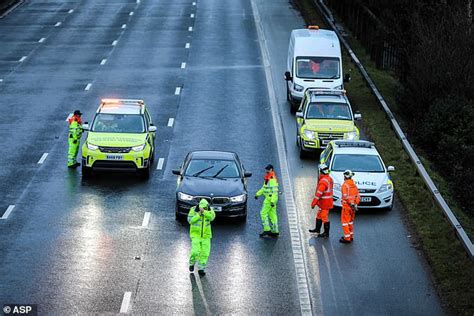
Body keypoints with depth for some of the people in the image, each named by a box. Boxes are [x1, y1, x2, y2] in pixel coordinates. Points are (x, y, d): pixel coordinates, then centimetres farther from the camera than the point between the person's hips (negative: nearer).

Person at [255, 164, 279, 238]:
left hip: (270, 199, -10)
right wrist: (258, 194, 23)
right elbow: (264, 187, 26)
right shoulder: (267, 179, 14)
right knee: (272, 214, 11)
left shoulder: (272, 179, -18)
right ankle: (275, 231, 14)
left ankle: (267, 230, -6)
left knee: (263, 213, -6)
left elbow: (275, 191, -22)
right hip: (268, 198, 10)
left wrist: (273, 201, -26)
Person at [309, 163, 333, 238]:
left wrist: (313, 203, -20)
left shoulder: (323, 181, -24)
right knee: (319, 215, 23)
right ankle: (317, 229, 36)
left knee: (325, 218, -1)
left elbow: (319, 193, -24)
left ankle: (326, 233, 7)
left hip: (324, 203, -10)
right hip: (328, 201, 10)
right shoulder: (329, 179, 7)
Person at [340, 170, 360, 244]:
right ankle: (351, 236, 26)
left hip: (346, 205, -8)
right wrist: (355, 204, 9)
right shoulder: (354, 185, 9)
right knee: (350, 221, 19)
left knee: (345, 221, -2)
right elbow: (358, 196, 10)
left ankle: (347, 238, -4)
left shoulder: (345, 185, -15)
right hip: (352, 205, 8)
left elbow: (346, 197, -22)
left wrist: (351, 204, -18)